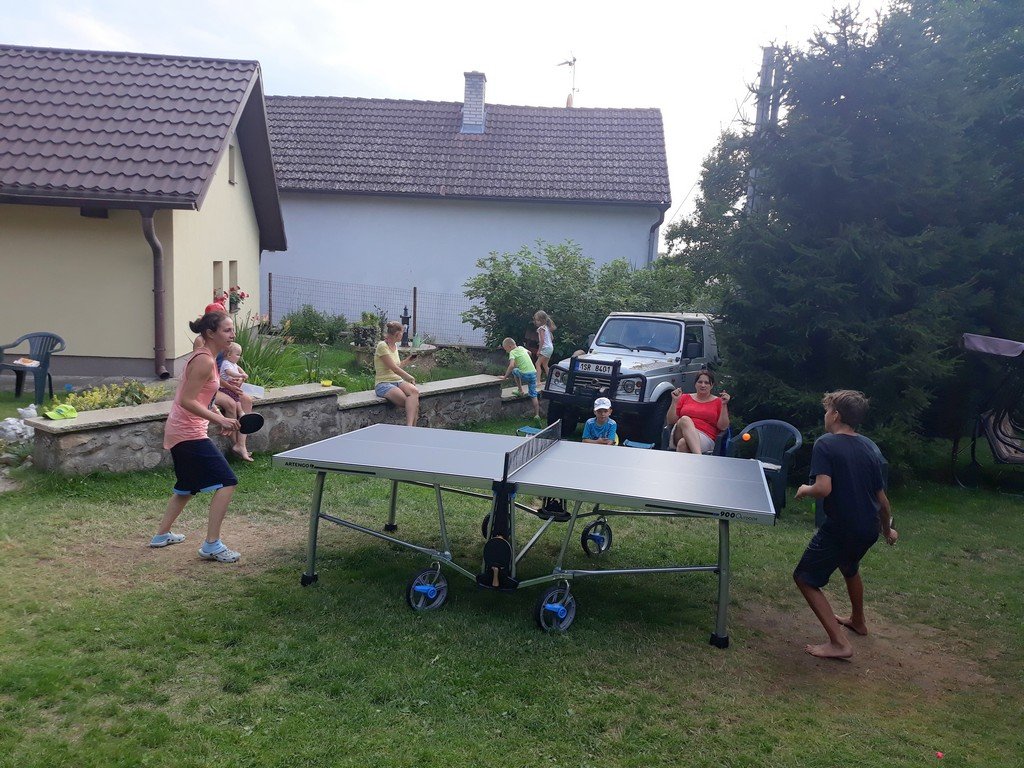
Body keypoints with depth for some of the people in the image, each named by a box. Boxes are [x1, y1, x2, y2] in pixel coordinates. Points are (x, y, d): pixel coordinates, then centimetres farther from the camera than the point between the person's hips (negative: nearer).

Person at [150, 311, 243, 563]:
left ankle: (162, 535, 38)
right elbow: (187, 401, -23)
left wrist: (218, 417, 14)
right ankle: (212, 545, -10)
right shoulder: (205, 361, -18)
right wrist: (219, 420, -25)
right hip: (189, 433, -11)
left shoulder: (202, 357, 12)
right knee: (227, 481, -11)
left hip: (178, 431, 11)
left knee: (187, 486, 25)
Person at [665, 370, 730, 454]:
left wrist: (724, 405, -4)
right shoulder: (685, 397, 22)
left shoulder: (718, 402, 16)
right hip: (680, 434, 2)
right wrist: (675, 401, 5)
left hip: (705, 438, -2)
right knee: (685, 419, -35)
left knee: (683, 443, -36)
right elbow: (670, 421, 16)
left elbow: (722, 427, 4)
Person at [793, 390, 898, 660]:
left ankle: (839, 642, -3)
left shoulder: (825, 444, -14)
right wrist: (887, 530, 28)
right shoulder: (868, 449, 7)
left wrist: (804, 491, -4)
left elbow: (824, 488, -26)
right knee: (849, 566, 35)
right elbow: (882, 499, 13)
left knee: (805, 578, 4)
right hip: (868, 529, 8)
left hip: (840, 528, -8)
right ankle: (858, 621, 55)